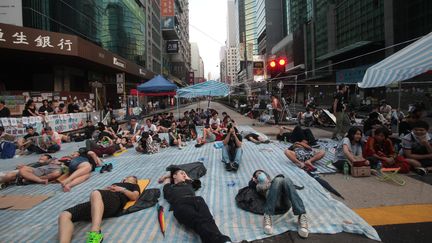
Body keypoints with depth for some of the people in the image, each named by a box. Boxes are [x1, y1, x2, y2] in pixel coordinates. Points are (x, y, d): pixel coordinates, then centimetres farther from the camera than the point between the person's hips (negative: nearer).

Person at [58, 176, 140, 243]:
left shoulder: (134, 185, 32)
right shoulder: (115, 184, 44)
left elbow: (134, 196, 12)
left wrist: (122, 189, 5)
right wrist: (106, 189, 12)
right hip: (94, 203, 6)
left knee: (95, 193, -42)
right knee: (64, 216, -20)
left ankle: (95, 234, -58)